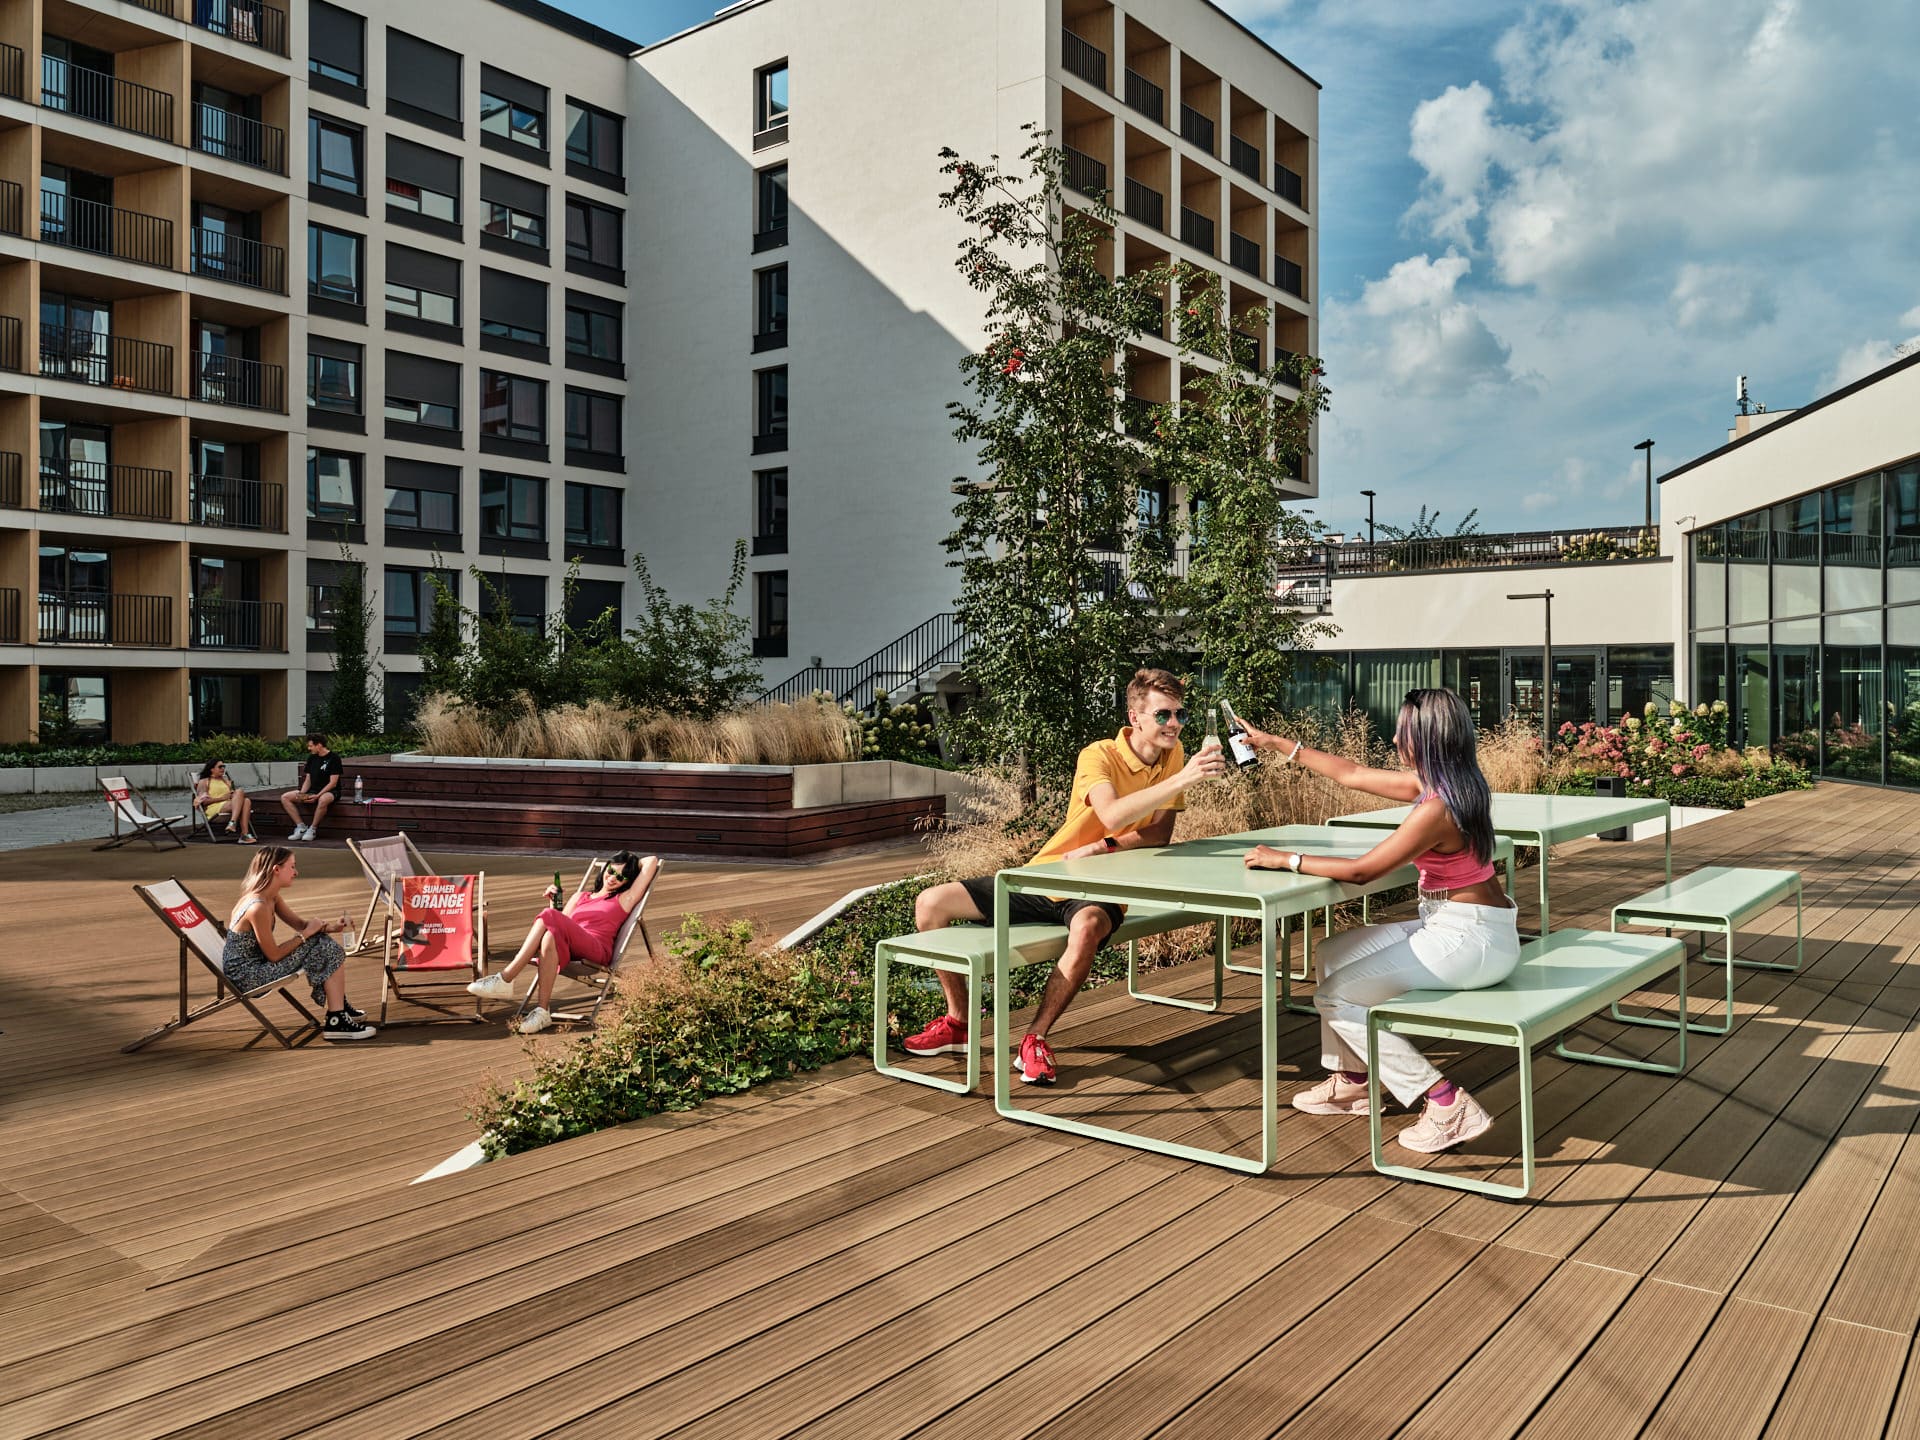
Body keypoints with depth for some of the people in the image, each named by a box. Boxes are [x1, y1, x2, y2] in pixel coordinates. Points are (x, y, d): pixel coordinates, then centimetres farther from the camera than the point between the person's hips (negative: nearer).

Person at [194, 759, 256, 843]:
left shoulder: (226, 781, 31)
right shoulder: (204, 782, 14)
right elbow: (203, 801, -1)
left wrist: (233, 795, -2)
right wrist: (222, 798, -10)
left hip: (230, 806, 5)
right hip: (214, 809, -5)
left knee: (247, 800, -33)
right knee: (240, 791, -30)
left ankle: (244, 834, -48)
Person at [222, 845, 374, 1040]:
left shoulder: (273, 897, 3)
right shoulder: (257, 907, -27)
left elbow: (300, 924, 12)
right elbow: (274, 955, -22)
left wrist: (331, 926, -5)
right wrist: (306, 934, -11)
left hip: (256, 962, 10)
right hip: (245, 975, -10)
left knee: (325, 943, 7)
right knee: (326, 951, -12)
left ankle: (340, 1008, 17)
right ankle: (336, 1022, -5)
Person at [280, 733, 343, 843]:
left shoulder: (333, 758, -10)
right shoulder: (311, 758, 11)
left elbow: (333, 783, -15)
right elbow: (308, 780, 12)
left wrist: (317, 796, -24)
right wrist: (302, 794, -7)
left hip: (330, 791, -7)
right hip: (313, 791, 8)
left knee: (323, 800, -43)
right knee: (285, 797, -6)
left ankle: (312, 829, -23)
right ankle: (301, 826, -9)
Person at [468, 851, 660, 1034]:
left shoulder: (624, 899, 20)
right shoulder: (580, 897, 34)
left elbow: (651, 862, 13)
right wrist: (553, 903, 9)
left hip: (597, 951, -4)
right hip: (568, 951, 4)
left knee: (549, 918, -30)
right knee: (550, 935, -36)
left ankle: (504, 979, -32)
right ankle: (542, 1011, -43)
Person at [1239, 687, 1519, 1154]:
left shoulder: (1437, 808, -25)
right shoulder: (1431, 784, 4)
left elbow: (1361, 870, -20)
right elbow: (1351, 774, 15)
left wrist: (1285, 860, -10)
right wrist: (1276, 744, 20)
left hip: (1470, 939, -10)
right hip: (1447, 926, 10)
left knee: (1335, 996, -7)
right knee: (1334, 954, 16)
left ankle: (1446, 1104, -6)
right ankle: (1350, 1080, 23)